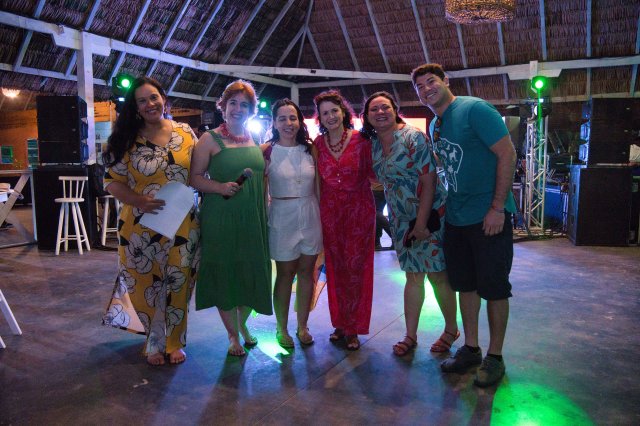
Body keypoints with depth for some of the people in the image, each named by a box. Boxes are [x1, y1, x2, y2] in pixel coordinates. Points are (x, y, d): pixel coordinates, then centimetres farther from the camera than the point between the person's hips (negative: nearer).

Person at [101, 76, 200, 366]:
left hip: (182, 226, 1)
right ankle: (155, 341, 32)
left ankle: (174, 341, 29)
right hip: (141, 228, -1)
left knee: (178, 285, 9)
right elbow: (112, 181, -1)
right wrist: (139, 201, -17)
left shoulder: (186, 133, 4)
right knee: (146, 286, 9)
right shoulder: (126, 139, 0)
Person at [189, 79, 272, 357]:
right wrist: (221, 187, -21)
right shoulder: (210, 139, -3)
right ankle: (233, 335, 24)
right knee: (224, 275, 4)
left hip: (253, 219, 5)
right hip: (221, 219, -4)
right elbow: (195, 178, -6)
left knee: (252, 274, 10)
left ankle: (242, 324, 36)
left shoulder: (255, 141, 12)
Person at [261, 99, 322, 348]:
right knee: (285, 273, 5)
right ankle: (282, 329, 22)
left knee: (306, 271, 9)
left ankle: (302, 326, 25)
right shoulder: (267, 151, -5)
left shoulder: (309, 149, 5)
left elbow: (318, 186, 10)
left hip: (311, 216, 4)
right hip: (282, 218, -3)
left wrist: (321, 214, 9)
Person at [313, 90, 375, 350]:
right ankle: (340, 323, 24)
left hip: (359, 209, -2)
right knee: (335, 268, 9)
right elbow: (317, 177, 11)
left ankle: (352, 328, 13)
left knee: (355, 267, 1)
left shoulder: (361, 140, -4)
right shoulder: (318, 143, 4)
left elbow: (372, 173, -1)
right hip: (329, 211, 3)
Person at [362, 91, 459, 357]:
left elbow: (428, 181, -18)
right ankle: (410, 335, 20)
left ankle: (451, 329, 23)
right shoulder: (373, 145, 5)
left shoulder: (412, 137, -14)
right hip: (401, 220, 6)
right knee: (413, 277, 12)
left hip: (430, 215, -5)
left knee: (437, 275, 3)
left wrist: (421, 223, -20)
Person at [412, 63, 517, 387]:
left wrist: (497, 207, -20)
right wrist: (447, 204, 11)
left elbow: (507, 154, -17)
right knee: (466, 284, 15)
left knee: (494, 288, 4)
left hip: (489, 217, -7)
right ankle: (470, 349, 30)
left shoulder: (475, 109, -12)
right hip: (456, 217, 8)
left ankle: (494, 357, 20)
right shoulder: (434, 126, 11)